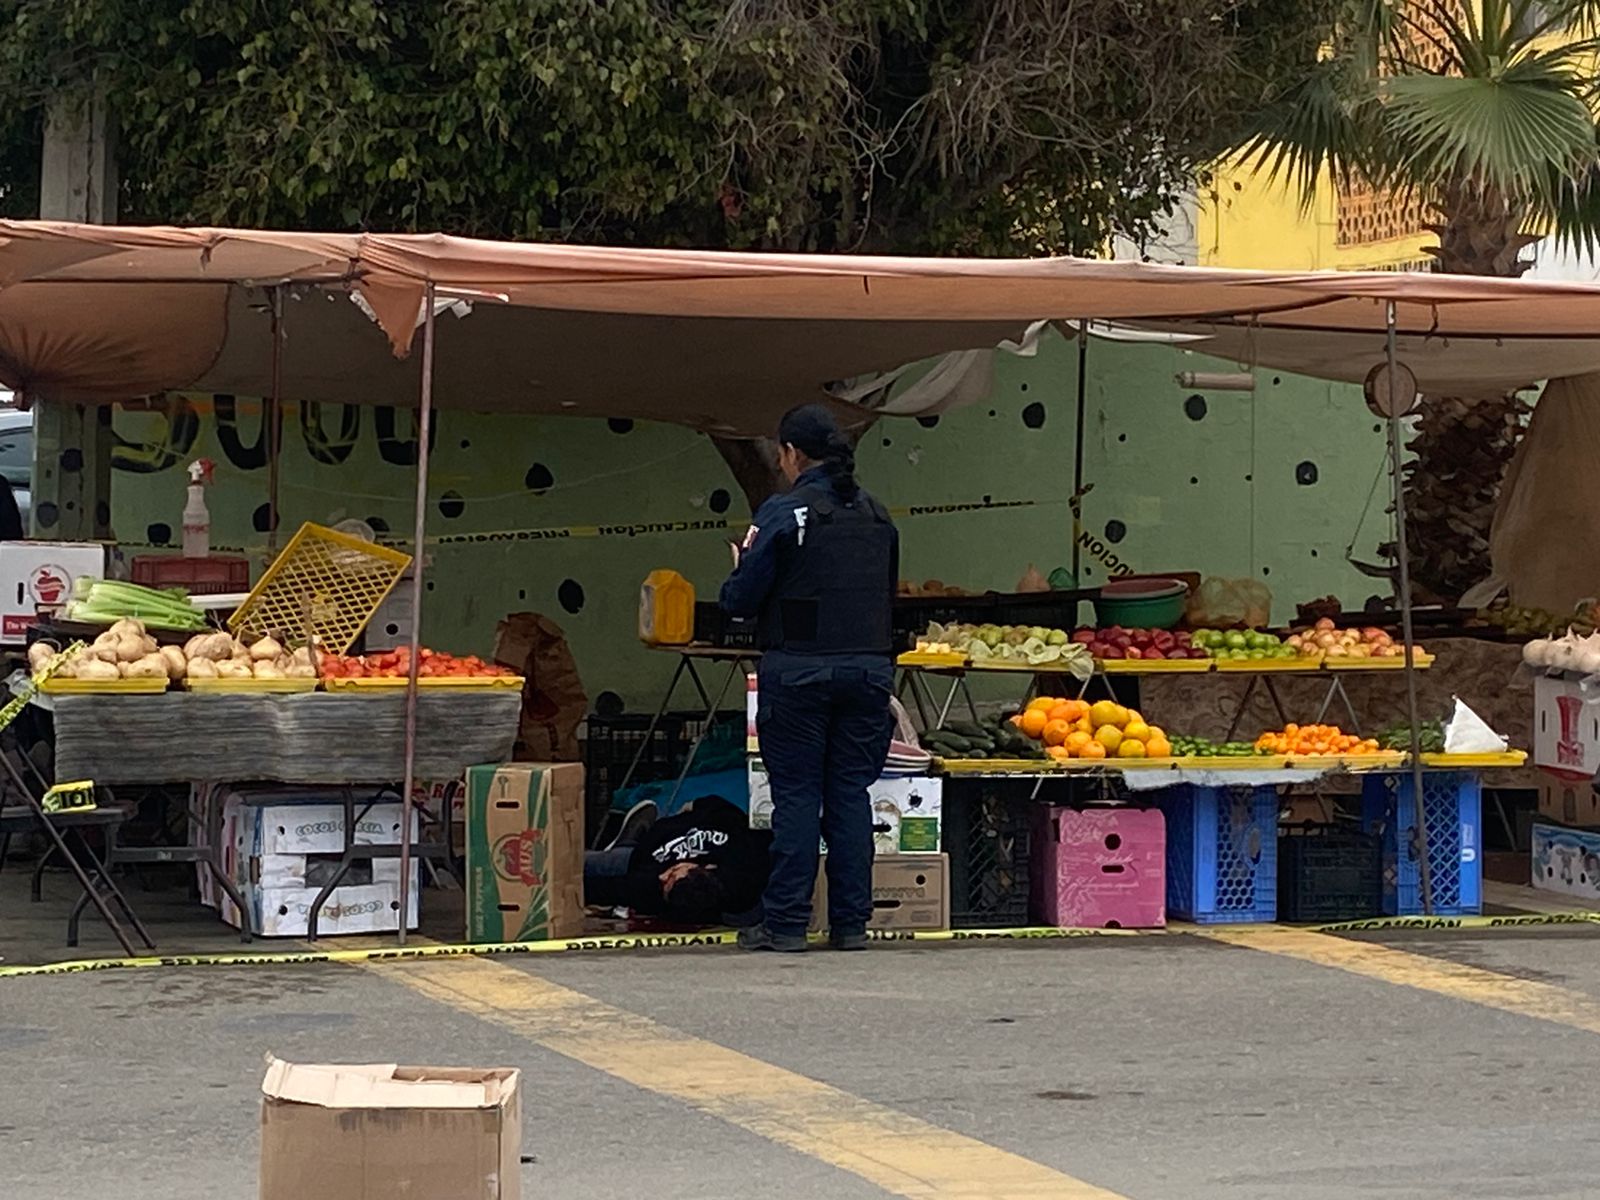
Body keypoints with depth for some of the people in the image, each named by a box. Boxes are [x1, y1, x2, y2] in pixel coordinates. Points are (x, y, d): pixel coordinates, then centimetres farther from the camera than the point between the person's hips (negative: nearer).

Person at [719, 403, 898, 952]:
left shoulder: (783, 514, -9)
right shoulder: (878, 516, 10)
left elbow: (741, 599, -8)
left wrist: (741, 570, 13)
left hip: (798, 672, -5)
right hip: (868, 669, 5)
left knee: (796, 797, 0)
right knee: (852, 794, 8)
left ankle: (786, 922, 2)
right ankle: (851, 921, 9)